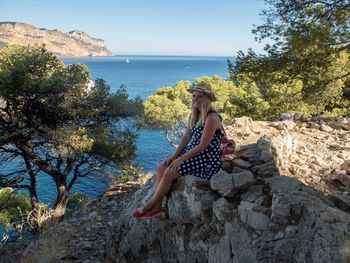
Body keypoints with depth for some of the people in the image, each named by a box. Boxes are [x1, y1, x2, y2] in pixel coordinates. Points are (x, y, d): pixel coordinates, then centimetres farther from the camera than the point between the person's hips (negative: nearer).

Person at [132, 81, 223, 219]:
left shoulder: (212, 118, -19)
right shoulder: (194, 115, 8)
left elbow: (203, 146, -22)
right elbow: (186, 138, 8)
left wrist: (181, 159, -21)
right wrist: (174, 155, -3)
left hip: (207, 159, -8)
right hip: (193, 153, 8)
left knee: (169, 173, -18)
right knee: (161, 169, -8)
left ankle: (149, 206, -2)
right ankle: (157, 206, -4)